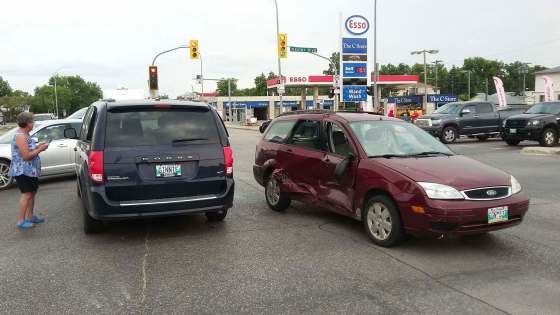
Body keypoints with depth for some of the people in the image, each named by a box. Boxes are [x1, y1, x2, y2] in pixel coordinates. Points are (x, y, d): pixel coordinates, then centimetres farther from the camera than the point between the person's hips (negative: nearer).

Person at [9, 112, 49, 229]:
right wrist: (40, 149, -14)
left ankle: (30, 217, 24)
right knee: (27, 194, -9)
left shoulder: (25, 135, 11)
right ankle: (21, 221, -3)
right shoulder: (20, 136, -19)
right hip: (23, 171, -10)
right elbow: (26, 156, -23)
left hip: (30, 170, 10)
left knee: (32, 192, 15)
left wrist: (37, 146, 8)